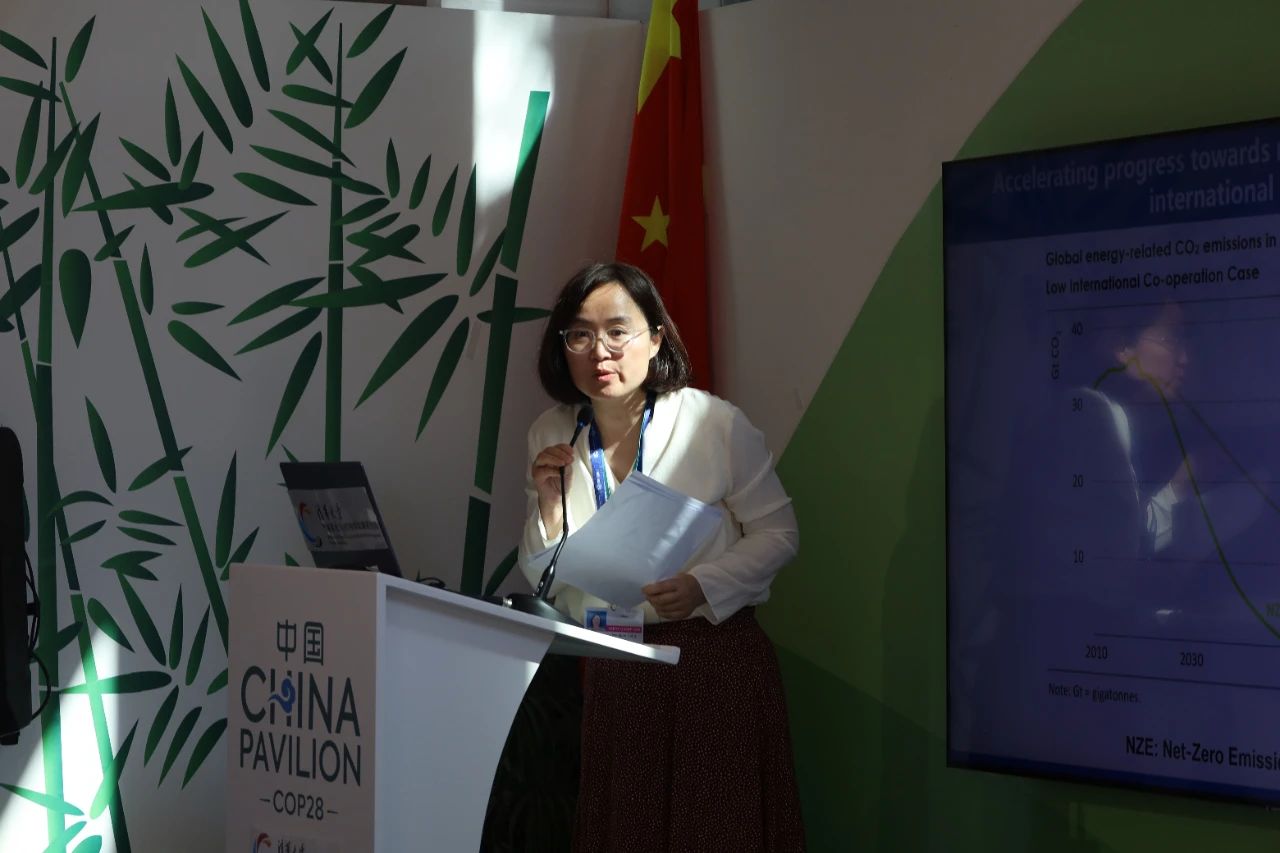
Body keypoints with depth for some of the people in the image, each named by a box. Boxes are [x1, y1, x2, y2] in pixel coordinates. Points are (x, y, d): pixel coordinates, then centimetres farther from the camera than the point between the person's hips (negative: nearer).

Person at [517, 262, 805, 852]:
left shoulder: (715, 423, -8)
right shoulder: (550, 436, 4)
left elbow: (777, 531, -3)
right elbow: (541, 583, 8)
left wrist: (704, 586, -18)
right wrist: (548, 504, -10)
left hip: (714, 661, -3)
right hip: (604, 674, 3)